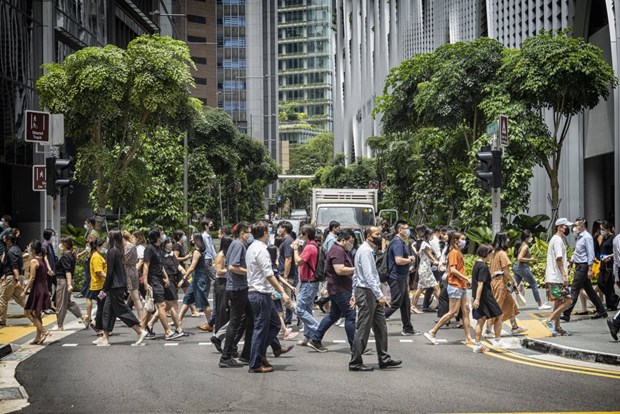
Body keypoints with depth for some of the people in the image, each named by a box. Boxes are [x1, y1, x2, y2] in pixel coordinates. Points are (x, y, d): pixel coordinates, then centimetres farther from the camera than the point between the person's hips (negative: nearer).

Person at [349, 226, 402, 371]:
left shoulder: (368, 251, 18)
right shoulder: (365, 251, -15)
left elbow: (356, 275, 23)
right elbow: (369, 276, -24)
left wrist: (354, 294, 26)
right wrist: (380, 296, -27)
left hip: (371, 293, 10)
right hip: (366, 293, -10)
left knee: (380, 327, 12)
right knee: (363, 329, -4)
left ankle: (384, 359, 18)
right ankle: (355, 363, 2)